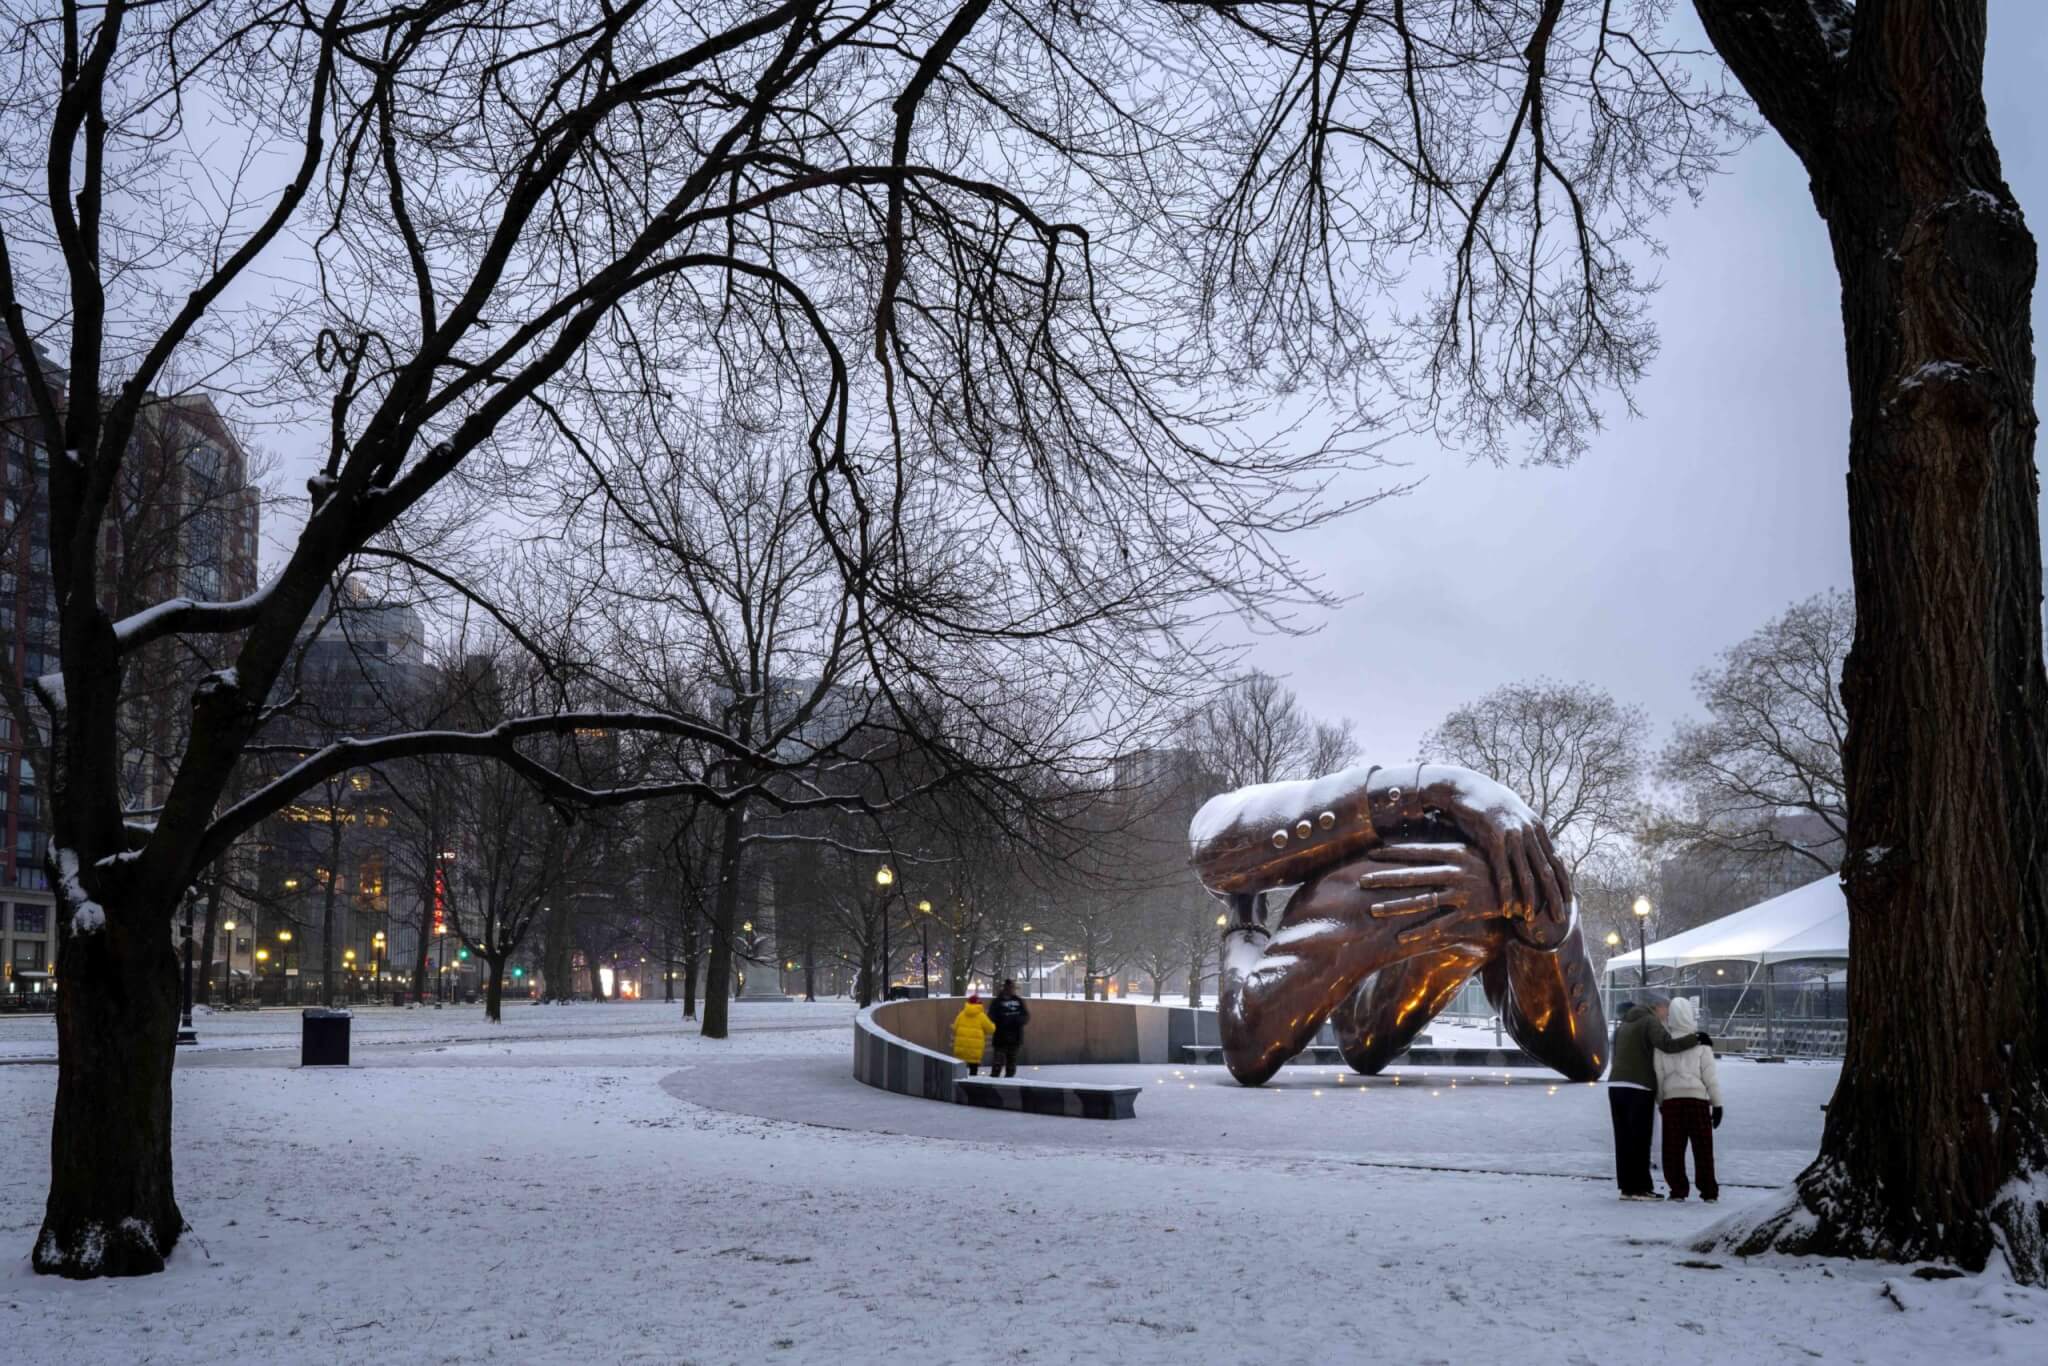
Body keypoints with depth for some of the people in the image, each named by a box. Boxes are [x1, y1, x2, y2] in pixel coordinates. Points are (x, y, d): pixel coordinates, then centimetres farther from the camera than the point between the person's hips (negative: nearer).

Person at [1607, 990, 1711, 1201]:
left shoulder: (1624, 1024, 23)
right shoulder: (1650, 1021, -4)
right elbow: (1667, 1044, -21)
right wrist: (1696, 1039, -15)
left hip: (1616, 1085, 8)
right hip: (1639, 1087, -8)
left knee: (1623, 1138, 6)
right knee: (1639, 1139, -3)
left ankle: (1627, 1186, 7)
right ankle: (1639, 1188, -3)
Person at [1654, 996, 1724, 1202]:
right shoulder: (1701, 1041, -2)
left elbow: (1658, 1076, 6)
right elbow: (1710, 1075, -2)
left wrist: (1660, 1102, 16)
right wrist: (1717, 1104, 3)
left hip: (1671, 1100, 1)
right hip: (1697, 1099, -1)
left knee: (1673, 1149, 7)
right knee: (1702, 1148, 6)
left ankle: (1678, 1189, 5)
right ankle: (1709, 1191, 7)